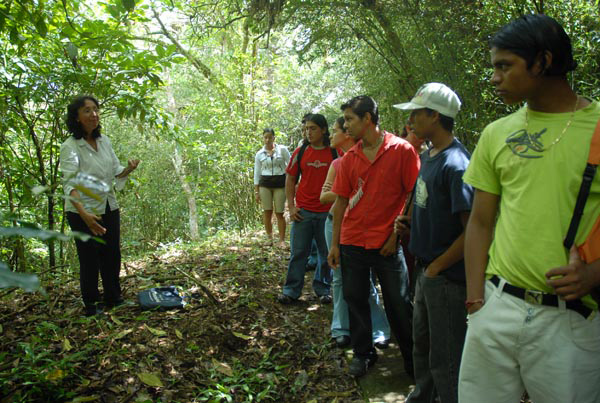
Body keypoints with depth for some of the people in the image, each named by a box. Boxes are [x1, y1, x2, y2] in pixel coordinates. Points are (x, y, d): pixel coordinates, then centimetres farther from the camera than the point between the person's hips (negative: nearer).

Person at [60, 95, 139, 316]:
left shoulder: (104, 141, 2)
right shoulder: (70, 147, -17)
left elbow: (116, 171, 8)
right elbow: (70, 184, -28)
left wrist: (128, 169, -16)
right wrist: (84, 214, -42)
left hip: (109, 208, 6)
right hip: (82, 212, -5)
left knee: (112, 255, 13)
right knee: (89, 259, 4)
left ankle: (113, 297, 32)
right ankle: (91, 304, 23)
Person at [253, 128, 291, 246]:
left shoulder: (282, 149, 1)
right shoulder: (259, 154, 7)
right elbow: (257, 173, 11)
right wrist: (256, 191, 6)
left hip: (280, 183, -2)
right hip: (265, 184, 2)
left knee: (279, 213, -2)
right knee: (267, 212, -1)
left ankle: (282, 240, 7)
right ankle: (269, 238, 13)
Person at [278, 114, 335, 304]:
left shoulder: (335, 153, -2)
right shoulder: (300, 152, 3)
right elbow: (290, 180, 8)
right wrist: (291, 206, 1)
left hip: (327, 212, 0)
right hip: (303, 211, 1)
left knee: (326, 253, 10)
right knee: (298, 252, 6)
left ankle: (323, 290, 26)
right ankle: (291, 290, 17)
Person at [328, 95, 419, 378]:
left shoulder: (402, 150, -7)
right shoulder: (349, 158, 6)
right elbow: (341, 201, 8)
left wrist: (398, 234, -10)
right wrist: (335, 244, 6)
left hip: (388, 243, -4)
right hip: (352, 242, 4)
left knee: (399, 303, 6)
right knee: (355, 299, 12)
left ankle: (412, 358, 26)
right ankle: (362, 353, 30)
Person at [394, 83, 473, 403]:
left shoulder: (456, 164, -21)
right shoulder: (428, 156, 8)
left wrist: (436, 267, -16)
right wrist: (411, 220, 4)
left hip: (447, 277, -9)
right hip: (426, 271, 9)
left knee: (445, 360, 6)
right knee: (421, 344, 25)